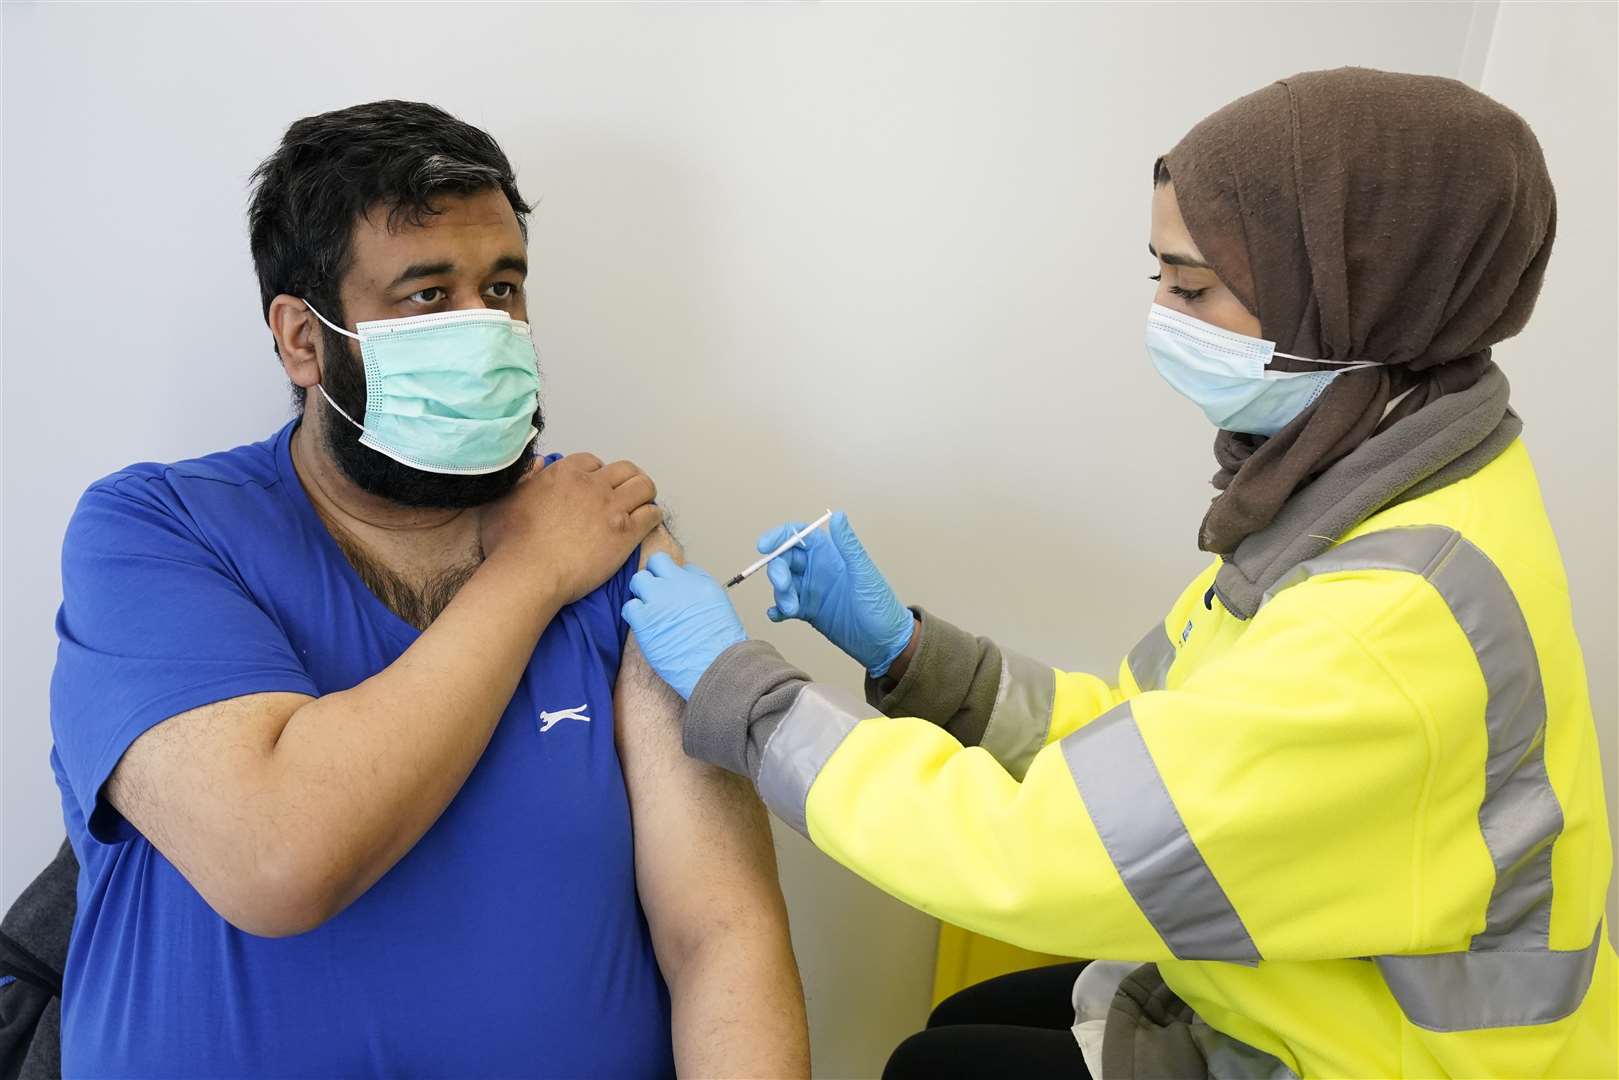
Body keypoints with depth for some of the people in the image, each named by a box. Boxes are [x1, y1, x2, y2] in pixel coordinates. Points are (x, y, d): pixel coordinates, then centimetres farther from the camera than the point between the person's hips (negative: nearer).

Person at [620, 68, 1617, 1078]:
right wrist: (904, 648, -12)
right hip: (1300, 996, 7)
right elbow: (1130, 737, -1)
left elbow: (1035, 853, -33)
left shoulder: (1406, 616, -34)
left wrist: (736, 683, -23)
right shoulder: (1364, 496, -4)